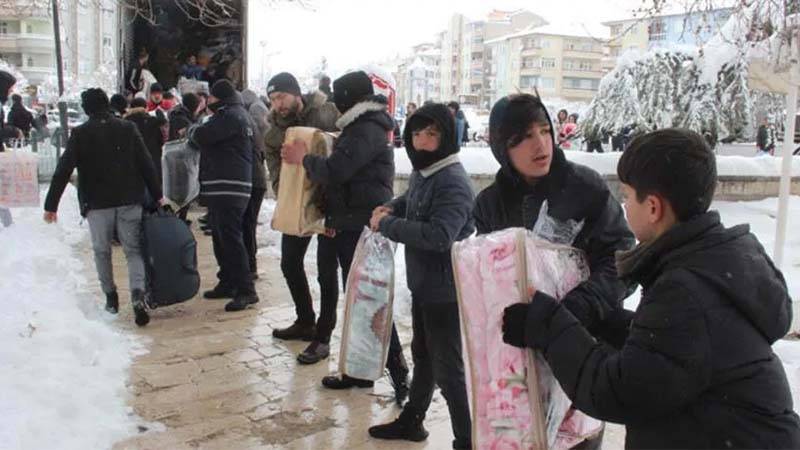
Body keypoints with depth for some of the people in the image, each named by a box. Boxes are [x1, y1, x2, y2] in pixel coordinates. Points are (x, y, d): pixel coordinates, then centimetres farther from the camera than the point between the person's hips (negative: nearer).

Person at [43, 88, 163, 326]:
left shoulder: (80, 134, -2)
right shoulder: (128, 129, 2)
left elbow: (63, 171, -4)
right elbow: (147, 165, 0)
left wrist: (51, 205, 1)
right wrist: (157, 196, 4)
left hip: (97, 204, -1)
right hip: (130, 201, 1)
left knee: (102, 251, 16)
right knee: (134, 250, 4)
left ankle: (110, 297, 23)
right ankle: (138, 294, -16)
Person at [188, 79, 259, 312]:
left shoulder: (231, 116, -11)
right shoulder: (234, 114, 23)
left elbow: (201, 136, -16)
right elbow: (209, 141, 25)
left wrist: (193, 130, 4)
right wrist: (197, 131, 7)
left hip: (228, 188, -11)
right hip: (220, 188, 11)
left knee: (230, 238, -12)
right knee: (220, 238, 15)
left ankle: (246, 290, -10)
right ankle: (227, 283, 24)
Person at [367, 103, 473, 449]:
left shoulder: (453, 182, -24)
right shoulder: (421, 171, 3)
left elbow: (439, 236, -35)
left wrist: (386, 224, -25)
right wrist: (390, 207, 3)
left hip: (447, 290, -9)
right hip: (423, 283, 9)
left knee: (447, 368, 2)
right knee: (421, 354, 24)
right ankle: (411, 421, 43)